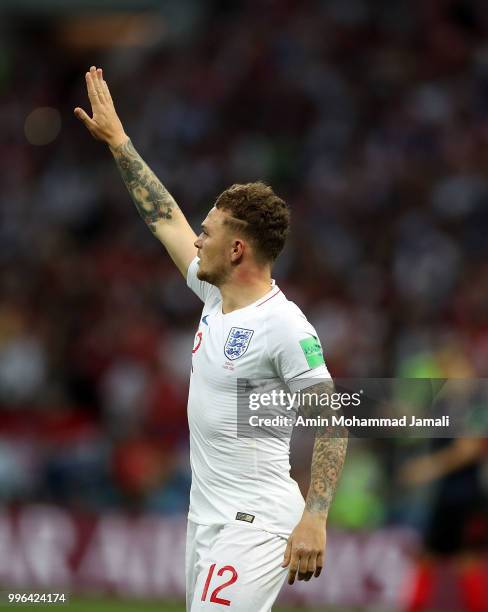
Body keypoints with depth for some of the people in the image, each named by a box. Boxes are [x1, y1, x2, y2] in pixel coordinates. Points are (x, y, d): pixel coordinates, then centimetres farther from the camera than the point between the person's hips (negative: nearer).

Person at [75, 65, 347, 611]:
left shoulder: (283, 324, -15)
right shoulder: (216, 295, 9)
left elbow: (331, 422, -15)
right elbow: (164, 218, 21)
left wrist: (314, 519, -22)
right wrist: (116, 139, 25)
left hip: (255, 523, -9)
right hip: (206, 518, 9)